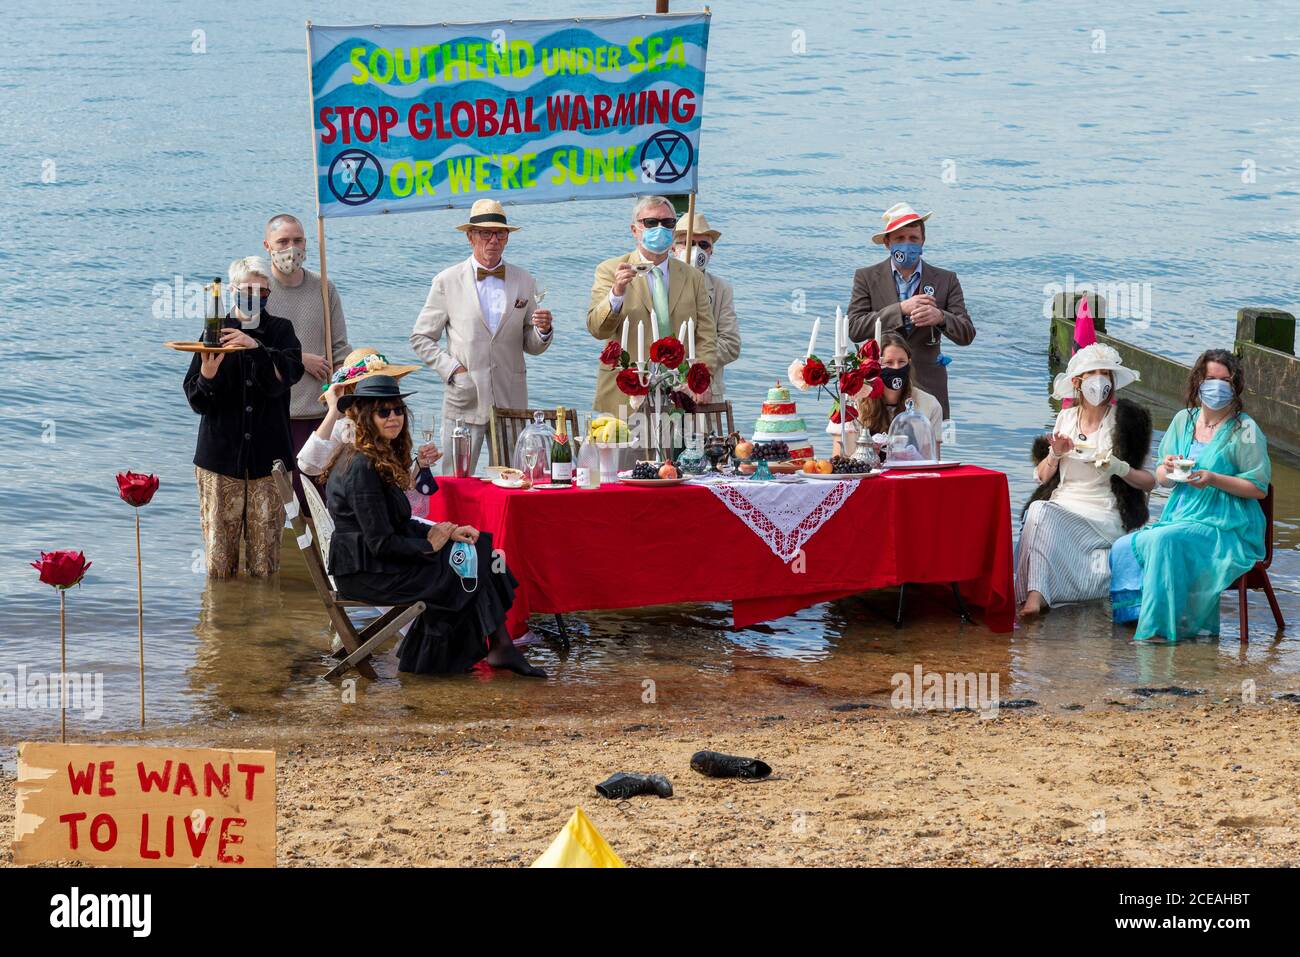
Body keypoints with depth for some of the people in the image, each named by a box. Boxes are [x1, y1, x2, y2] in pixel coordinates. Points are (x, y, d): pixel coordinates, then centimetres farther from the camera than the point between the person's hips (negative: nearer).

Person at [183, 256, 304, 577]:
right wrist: (207, 375, -19)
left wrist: (256, 347, -27)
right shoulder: (216, 334, 6)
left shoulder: (280, 331, 8)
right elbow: (197, 402, 2)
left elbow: (290, 373, -12)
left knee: (265, 551, -2)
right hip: (221, 456, 0)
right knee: (219, 553, -3)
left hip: (268, 455, 0)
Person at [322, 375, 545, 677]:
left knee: (478, 549, -4)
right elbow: (381, 544, -21)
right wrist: (429, 544, -7)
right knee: (468, 571, -10)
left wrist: (447, 532, 0)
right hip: (367, 575, -10)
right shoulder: (362, 468, -20)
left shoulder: (383, 458, 13)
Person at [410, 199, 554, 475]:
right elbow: (421, 338, 7)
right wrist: (452, 369, -6)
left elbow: (532, 347, 14)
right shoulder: (447, 281, 5)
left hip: (511, 402, 2)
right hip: (464, 401, -2)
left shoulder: (524, 282, 11)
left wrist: (543, 330, -8)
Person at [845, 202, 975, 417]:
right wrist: (901, 309, -17)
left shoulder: (946, 280, 8)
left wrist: (940, 317, -19)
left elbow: (967, 335, 2)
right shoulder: (867, 277, 6)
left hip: (929, 389, 1)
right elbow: (854, 329, -6)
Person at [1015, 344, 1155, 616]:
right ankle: (1036, 592, -31)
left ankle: (1036, 594, -32)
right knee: (1038, 509, -30)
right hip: (1061, 507, 4)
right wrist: (1055, 454, -6)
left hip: (1104, 518, -4)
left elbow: (1150, 482, 2)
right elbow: (1042, 477, 15)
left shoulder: (1124, 422, 1)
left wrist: (1119, 468, -16)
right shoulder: (1066, 417, 12)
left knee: (1041, 513, -30)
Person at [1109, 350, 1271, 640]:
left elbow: (1259, 488, -7)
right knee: (1123, 548, -16)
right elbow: (1162, 480, 17)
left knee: (1163, 540, -33)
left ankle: (1160, 627, -29)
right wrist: (1168, 469, -8)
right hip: (1180, 518, 6)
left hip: (1225, 529, -6)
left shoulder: (1245, 430, -4)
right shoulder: (1183, 420, 13)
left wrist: (1215, 480, -19)